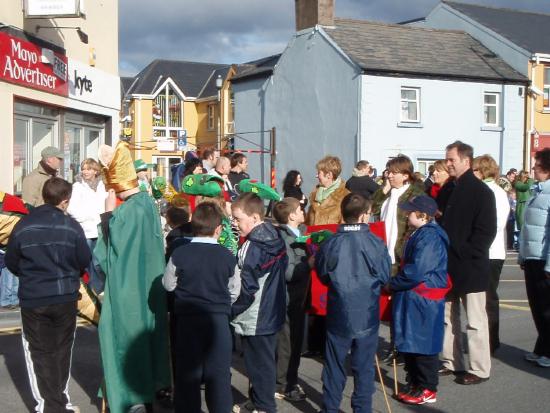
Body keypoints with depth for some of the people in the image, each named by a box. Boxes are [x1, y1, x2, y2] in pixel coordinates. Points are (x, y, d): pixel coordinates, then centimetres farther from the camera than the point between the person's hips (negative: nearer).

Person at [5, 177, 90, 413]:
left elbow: (11, 263, 3)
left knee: (40, 353, 9)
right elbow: (85, 261, -2)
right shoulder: (72, 226, -9)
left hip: (33, 299, 0)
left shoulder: (23, 226, -6)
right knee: (62, 351, 14)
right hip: (65, 297, 0)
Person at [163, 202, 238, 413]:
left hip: (188, 319, 0)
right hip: (218, 319, 0)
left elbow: (168, 284, 4)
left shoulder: (179, 254, -10)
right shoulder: (227, 256, -8)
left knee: (187, 373, 10)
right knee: (219, 373, 8)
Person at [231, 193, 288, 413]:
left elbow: (246, 288, -21)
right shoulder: (276, 239, 3)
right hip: (273, 312, 9)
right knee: (265, 360, 18)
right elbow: (283, 268, 12)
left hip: (254, 318, -9)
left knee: (258, 363, 3)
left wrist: (231, 311, -11)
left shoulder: (251, 247, -21)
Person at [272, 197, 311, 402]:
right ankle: (283, 386, 13)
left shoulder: (298, 233, 10)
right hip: (288, 299, -9)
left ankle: (291, 381, 29)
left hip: (298, 298, 9)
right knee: (287, 343, 1)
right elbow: (289, 272, -26)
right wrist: (310, 263, -16)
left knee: (296, 341, 17)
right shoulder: (283, 238, -19)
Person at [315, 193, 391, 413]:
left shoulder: (329, 244, -10)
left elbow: (323, 276, 3)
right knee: (364, 367, 11)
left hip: (338, 314, 1)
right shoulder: (375, 244, -14)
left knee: (334, 365, 14)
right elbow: (385, 277, -3)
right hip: (367, 314, -1)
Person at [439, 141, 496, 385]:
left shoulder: (480, 191, -9)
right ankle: (451, 362, 24)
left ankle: (479, 369, 8)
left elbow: (487, 231, -14)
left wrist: (465, 254, -18)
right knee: (448, 317, 13)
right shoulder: (448, 190, 13)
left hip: (471, 268, -7)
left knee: (475, 320, 0)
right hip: (449, 268, 8)